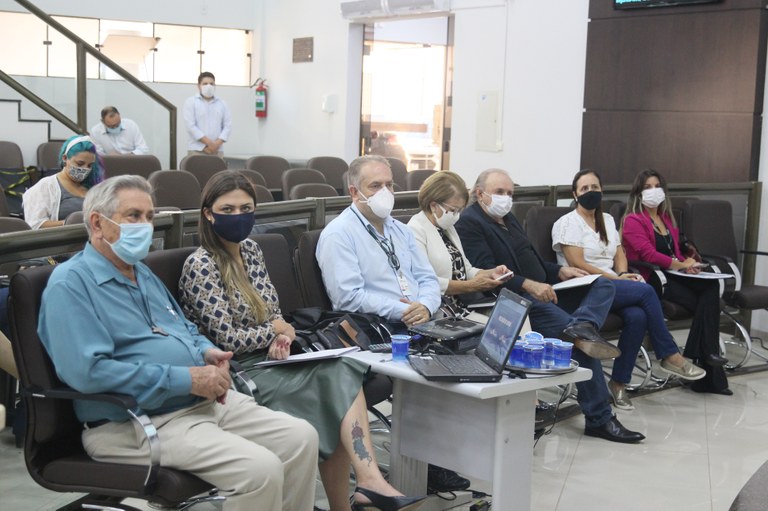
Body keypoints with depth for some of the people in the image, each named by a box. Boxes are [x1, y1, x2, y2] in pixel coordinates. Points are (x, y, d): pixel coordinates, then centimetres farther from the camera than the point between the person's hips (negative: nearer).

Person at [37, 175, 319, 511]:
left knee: (302, 438, -4)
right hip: (137, 422, -9)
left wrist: (207, 352, 4)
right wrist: (186, 379, -20)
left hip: (208, 400, 9)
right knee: (260, 468, -25)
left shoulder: (143, 274, 19)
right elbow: (88, 370, -22)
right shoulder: (71, 283, -9)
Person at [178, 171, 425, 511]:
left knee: (342, 372, -21)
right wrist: (276, 330, -3)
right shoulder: (200, 266, -11)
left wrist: (280, 339, -9)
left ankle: (369, 480, -26)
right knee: (339, 376, -21)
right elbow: (226, 339, -16)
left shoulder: (250, 250, 11)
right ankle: (369, 480, -19)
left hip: (266, 359, 6)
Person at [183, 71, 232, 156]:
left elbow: (228, 125, 8)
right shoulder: (191, 102, 5)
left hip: (217, 151, 3)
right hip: (197, 150, -3)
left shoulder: (222, 104, 14)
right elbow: (190, 125, -6)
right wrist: (208, 142, -13)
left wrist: (217, 144, -8)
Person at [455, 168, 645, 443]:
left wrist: (560, 271, 10)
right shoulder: (469, 223, -7)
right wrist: (528, 285, -31)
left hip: (543, 292, 10)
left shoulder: (508, 218, 25)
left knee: (602, 285, -4)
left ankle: (581, 326, -34)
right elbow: (487, 273, -20)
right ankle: (598, 418, -28)